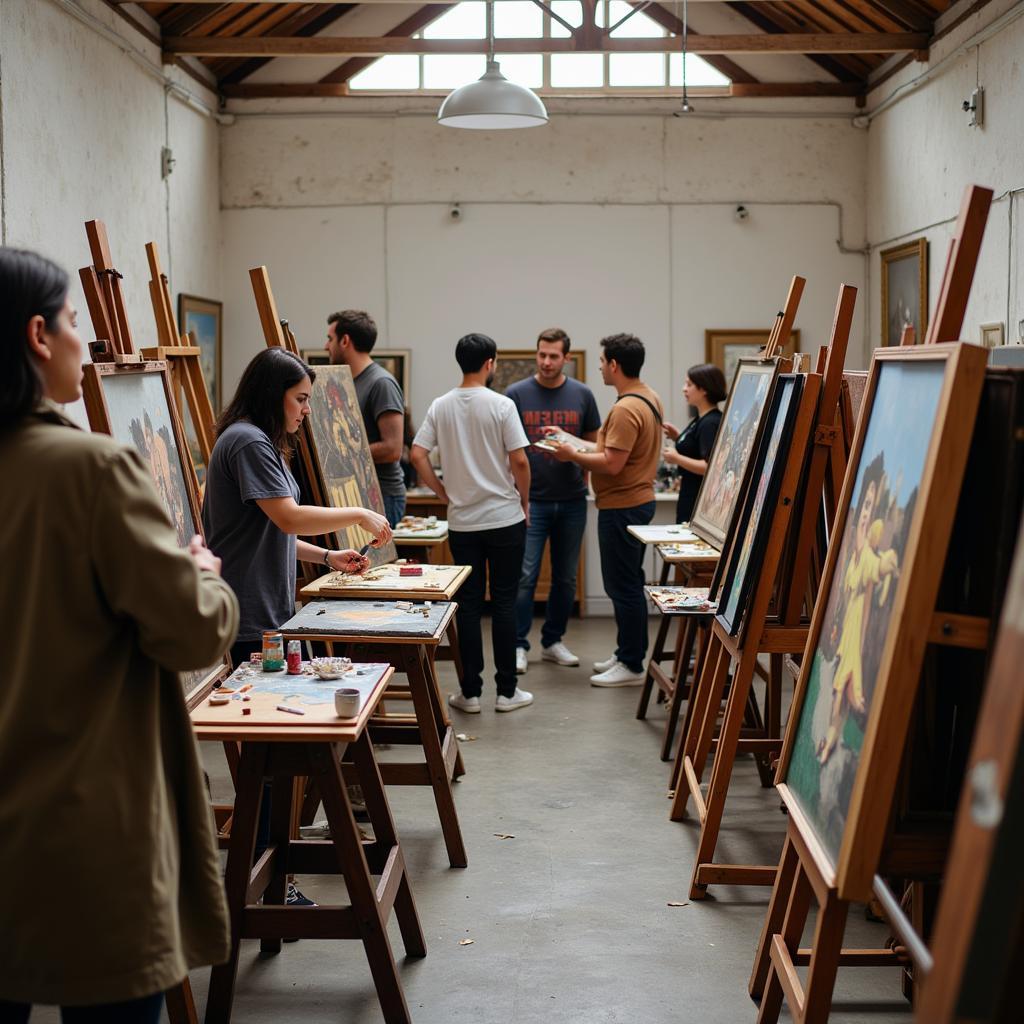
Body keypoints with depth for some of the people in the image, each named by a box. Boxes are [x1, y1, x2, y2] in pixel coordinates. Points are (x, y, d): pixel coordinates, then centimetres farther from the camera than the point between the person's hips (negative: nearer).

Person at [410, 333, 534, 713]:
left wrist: (444, 493, 6)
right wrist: (525, 500, 4)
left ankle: (470, 692, 11)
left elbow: (417, 455, -3)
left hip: (462, 521, 3)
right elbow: (519, 460, -12)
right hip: (505, 517, -3)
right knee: (504, 603, 5)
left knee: (468, 604, 8)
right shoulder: (501, 405, -10)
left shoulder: (440, 406, 1)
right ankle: (506, 691, 10)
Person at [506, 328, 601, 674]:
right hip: (531, 500, -3)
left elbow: (593, 444, 12)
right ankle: (518, 645, 3)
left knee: (566, 577, 10)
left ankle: (553, 641, 22)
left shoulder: (582, 395, 5)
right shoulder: (516, 394, -1)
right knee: (525, 575, -6)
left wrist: (584, 477, -6)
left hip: (571, 501, 3)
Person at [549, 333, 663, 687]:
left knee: (623, 587, -3)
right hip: (640, 498, 11)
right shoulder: (650, 399, 11)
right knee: (629, 584, 17)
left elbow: (612, 464, -25)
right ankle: (628, 654, 26)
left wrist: (573, 456, -11)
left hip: (622, 507, -11)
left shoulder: (625, 409, -22)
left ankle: (631, 666, 3)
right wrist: (575, 445, 14)